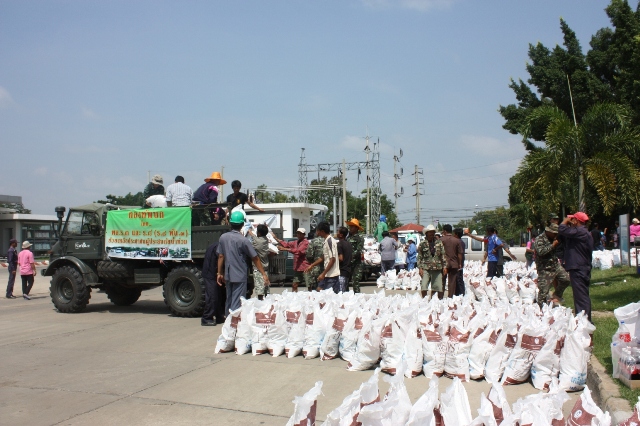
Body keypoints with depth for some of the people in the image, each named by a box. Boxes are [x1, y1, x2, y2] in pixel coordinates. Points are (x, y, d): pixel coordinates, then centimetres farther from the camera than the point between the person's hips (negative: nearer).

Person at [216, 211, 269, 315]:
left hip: (228, 275, 6)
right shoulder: (243, 240, -15)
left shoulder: (223, 237, 0)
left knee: (229, 301, 18)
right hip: (240, 276, -6)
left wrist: (220, 273, 13)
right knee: (237, 304, -2)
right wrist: (264, 274, -5)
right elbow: (255, 258, -11)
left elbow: (220, 256, 4)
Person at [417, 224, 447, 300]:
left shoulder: (439, 243, 9)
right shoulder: (422, 244, 3)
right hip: (426, 269, -2)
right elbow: (419, 257, 4)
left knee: (439, 288, 2)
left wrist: (444, 266, 4)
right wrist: (420, 268, -3)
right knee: (424, 287, -10)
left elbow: (443, 255, 10)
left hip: (437, 268, 2)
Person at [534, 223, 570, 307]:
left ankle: (557, 295, 23)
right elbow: (540, 251, -28)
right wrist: (553, 245, -22)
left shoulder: (553, 239, 13)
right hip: (545, 270, -8)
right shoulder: (539, 240, -12)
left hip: (556, 266, 8)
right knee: (543, 291, -4)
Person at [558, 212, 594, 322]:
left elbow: (562, 230, -24)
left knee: (581, 297, -10)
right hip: (584, 268, 11)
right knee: (583, 296, 16)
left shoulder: (580, 232, -18)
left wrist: (566, 221, -5)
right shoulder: (585, 233, 17)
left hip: (578, 269, -11)